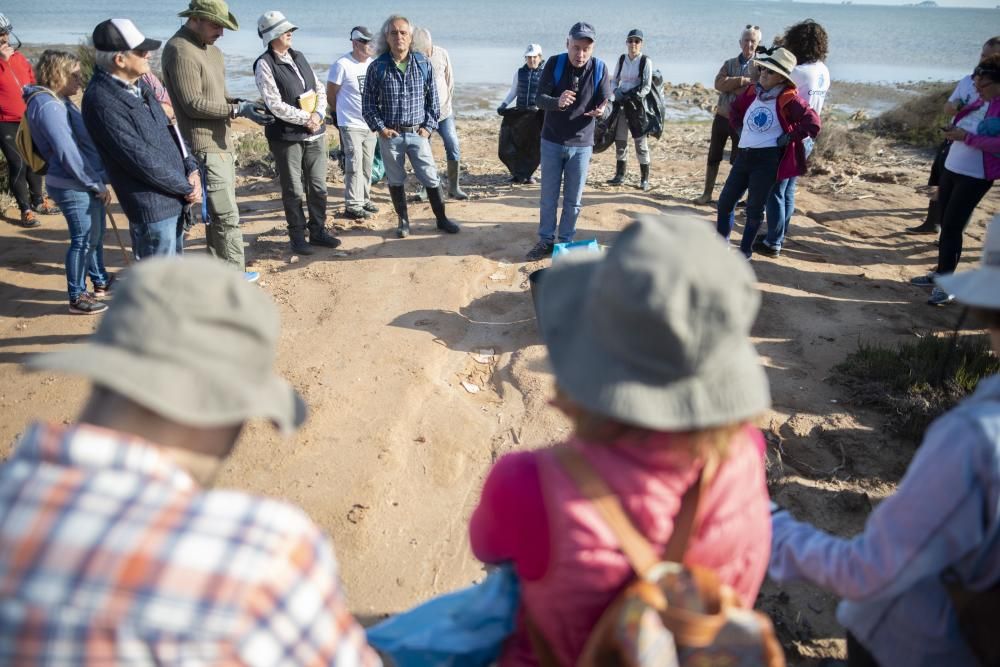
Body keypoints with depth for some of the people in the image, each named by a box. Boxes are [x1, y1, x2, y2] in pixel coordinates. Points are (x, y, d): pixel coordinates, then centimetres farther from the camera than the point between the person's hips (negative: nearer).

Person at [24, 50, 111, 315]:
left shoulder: (59, 101, 12)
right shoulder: (48, 105, -19)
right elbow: (67, 153, -24)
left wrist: (98, 182, 11)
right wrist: (97, 185, -19)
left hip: (85, 184, 10)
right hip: (74, 187, -10)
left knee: (95, 235, 21)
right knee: (83, 240, -1)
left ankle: (101, 281, 37)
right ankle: (77, 297, 11)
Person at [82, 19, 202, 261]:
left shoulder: (137, 85, 8)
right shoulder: (103, 101, -20)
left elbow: (168, 129, 15)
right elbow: (140, 159, -21)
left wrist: (191, 168, 0)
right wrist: (186, 188, -11)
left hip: (174, 198, 9)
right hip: (151, 207, -9)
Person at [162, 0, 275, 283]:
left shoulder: (210, 48, 16)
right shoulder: (180, 51, -15)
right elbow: (193, 104, -20)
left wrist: (242, 103, 1)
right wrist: (238, 110, -20)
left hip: (221, 142, 10)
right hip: (205, 147, -10)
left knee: (219, 212, 15)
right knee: (227, 216, -8)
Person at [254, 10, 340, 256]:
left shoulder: (299, 57, 12)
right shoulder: (264, 65, -9)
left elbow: (320, 89, 11)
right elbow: (275, 104, -17)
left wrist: (318, 115, -7)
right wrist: (305, 119, -15)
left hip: (315, 133, 6)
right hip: (286, 137, -6)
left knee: (318, 186, 10)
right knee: (293, 190, 3)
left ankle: (318, 231, 23)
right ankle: (297, 235, 16)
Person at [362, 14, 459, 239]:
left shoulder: (423, 64, 2)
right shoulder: (377, 67, -2)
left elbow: (432, 99, 8)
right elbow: (368, 103, 3)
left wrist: (428, 126, 0)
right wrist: (380, 128, -6)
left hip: (418, 134, 0)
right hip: (390, 135, 0)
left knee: (431, 178, 3)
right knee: (395, 180, 9)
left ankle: (441, 219, 17)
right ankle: (403, 221, 24)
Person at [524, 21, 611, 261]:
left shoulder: (600, 69, -8)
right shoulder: (554, 64, -9)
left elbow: (605, 103, -8)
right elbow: (539, 98, -13)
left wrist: (600, 111, -33)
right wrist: (557, 102, -35)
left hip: (582, 144, 0)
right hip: (552, 142, 0)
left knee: (573, 200, 7)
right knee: (548, 197, 9)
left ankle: (566, 242, 21)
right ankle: (546, 241, 21)